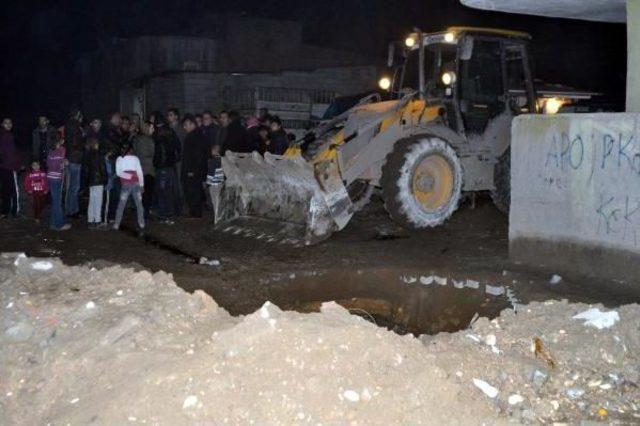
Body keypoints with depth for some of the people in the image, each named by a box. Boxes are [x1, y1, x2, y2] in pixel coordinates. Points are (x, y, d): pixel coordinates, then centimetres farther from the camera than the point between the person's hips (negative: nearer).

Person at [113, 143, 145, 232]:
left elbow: (118, 172, -4)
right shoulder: (135, 158, 7)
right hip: (136, 184, 0)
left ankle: (116, 225, 3)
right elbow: (140, 172, 5)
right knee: (139, 204, 6)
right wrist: (142, 185, 9)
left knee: (121, 205, 4)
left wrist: (128, 176, -3)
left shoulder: (119, 159, 6)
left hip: (125, 184, 0)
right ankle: (141, 225, 2)